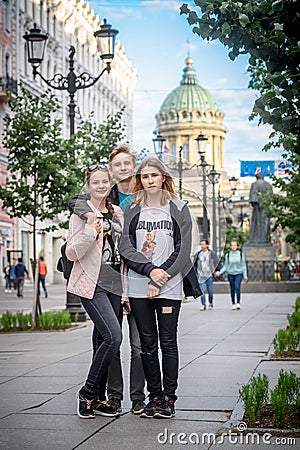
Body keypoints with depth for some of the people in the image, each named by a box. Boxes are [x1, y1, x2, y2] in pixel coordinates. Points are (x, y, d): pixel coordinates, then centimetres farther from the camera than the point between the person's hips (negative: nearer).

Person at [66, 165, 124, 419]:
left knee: (104, 340, 7)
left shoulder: (117, 213, 15)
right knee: (113, 336, -17)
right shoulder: (82, 213, -3)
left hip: (114, 283, 6)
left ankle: (99, 398, 15)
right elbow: (71, 253, -8)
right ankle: (87, 392, -4)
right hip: (92, 283, -6)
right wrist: (90, 232, -21)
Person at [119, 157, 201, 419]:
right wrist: (151, 270, -13)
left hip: (170, 287, -2)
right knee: (148, 343, 5)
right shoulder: (132, 212, 10)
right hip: (139, 287, 2)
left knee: (168, 343, -1)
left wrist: (161, 277, -11)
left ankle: (169, 398, 5)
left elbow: (183, 250, -2)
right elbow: (126, 248, 0)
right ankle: (154, 397, 13)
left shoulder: (179, 210, 5)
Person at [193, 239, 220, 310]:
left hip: (209, 275, -1)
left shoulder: (211, 253, 0)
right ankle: (203, 305, 0)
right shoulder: (198, 254, 4)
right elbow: (194, 264, 14)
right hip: (201, 276, 1)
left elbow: (216, 263, 6)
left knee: (210, 291, 6)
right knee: (202, 291, -7)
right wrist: (196, 272, 8)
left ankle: (210, 303, 27)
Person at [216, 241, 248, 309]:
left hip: (239, 273, -2)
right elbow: (225, 266, 8)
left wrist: (245, 275, 1)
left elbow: (244, 265, 5)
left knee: (237, 287, -19)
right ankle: (233, 304, 17)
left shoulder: (241, 254, 2)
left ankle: (238, 303, -15)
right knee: (232, 289, 5)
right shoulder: (228, 255, 4)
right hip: (230, 274, 2)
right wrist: (220, 272, -6)